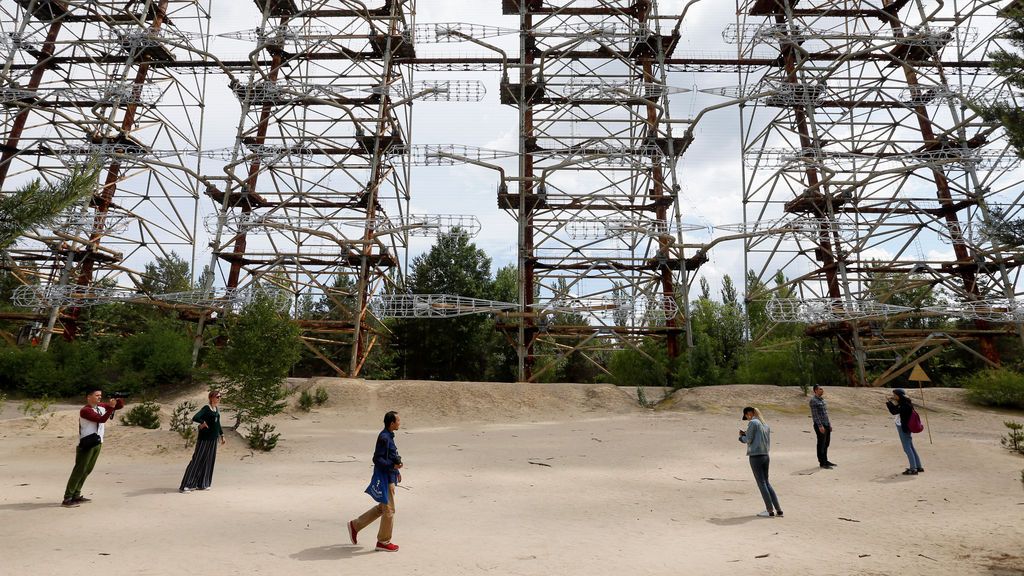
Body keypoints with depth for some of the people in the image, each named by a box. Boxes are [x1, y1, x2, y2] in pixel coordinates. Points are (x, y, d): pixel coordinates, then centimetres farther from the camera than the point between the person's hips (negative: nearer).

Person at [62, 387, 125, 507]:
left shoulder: (101, 406, 8)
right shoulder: (85, 410, -14)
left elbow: (120, 406, 12)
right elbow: (102, 419, -24)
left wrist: (119, 399, -9)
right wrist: (111, 407, -29)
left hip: (97, 443, 8)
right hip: (86, 444, -8)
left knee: (87, 470, 13)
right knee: (79, 471, -8)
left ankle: (76, 496, 22)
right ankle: (67, 499, -5)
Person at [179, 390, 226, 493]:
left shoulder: (217, 409, 10)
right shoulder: (206, 408, -12)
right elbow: (195, 418, -26)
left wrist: (221, 435, 21)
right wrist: (203, 422, -35)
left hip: (213, 439, 8)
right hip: (204, 439, -8)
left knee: (209, 461, 10)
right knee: (197, 460, -5)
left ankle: (202, 484, 19)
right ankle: (185, 486, 1)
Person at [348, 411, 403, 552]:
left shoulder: (388, 436, 10)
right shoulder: (384, 438, -21)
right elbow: (377, 459, -22)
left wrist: (397, 471, 21)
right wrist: (393, 466, -29)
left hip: (389, 478, 10)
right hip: (384, 478, -10)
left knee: (382, 508, 20)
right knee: (389, 510, 1)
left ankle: (355, 525, 30)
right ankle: (383, 542, 15)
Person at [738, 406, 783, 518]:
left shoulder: (753, 423, -9)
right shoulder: (766, 425, 14)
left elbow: (748, 440, -11)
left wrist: (741, 436, 11)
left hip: (755, 456, -8)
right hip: (765, 456, 8)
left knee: (761, 483, 0)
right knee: (766, 483, 15)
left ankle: (770, 511, 3)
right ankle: (778, 510, 13)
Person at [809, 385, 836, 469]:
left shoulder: (822, 399, 15)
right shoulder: (813, 400, -13)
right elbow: (815, 414, -18)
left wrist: (829, 424, 17)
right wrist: (820, 426, -22)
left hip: (826, 424, 9)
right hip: (820, 425, -9)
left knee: (826, 444, 14)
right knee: (821, 444, -3)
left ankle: (825, 461, 24)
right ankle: (822, 463, 3)